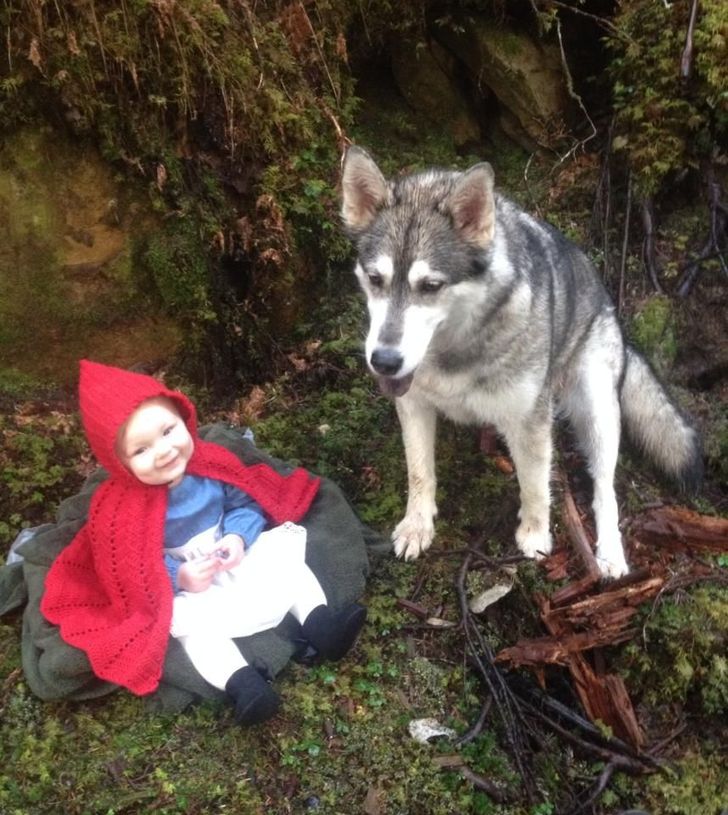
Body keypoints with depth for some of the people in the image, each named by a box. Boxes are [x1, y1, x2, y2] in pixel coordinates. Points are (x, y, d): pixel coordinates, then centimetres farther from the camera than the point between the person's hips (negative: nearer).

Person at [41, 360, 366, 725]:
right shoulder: (122, 509, -23)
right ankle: (242, 683, -36)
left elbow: (247, 502, -2)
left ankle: (318, 622, -15)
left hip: (239, 557, 4)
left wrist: (238, 537, -20)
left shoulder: (211, 464, -14)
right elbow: (132, 569, -16)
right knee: (190, 620, -30)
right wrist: (178, 578, -28)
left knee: (285, 552, -9)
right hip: (184, 587, -4)